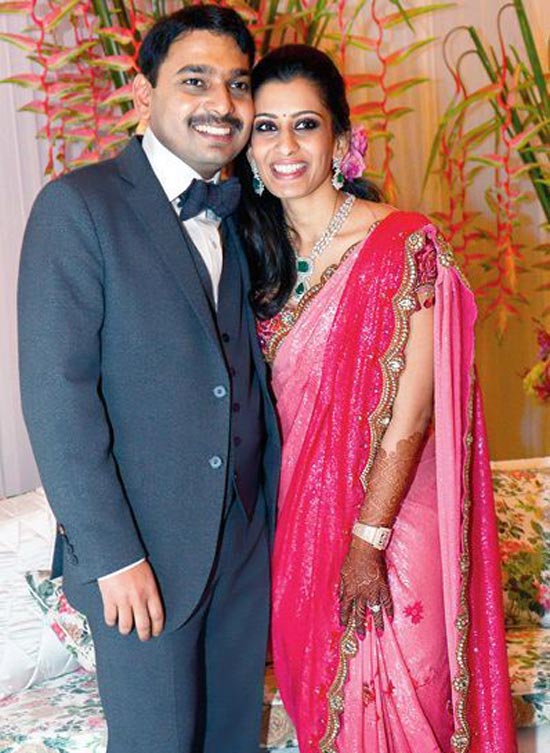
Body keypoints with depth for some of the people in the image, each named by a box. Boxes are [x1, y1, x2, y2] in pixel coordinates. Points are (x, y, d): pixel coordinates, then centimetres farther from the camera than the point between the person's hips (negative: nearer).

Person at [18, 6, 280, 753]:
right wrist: (111, 553, -17)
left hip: (248, 539, 6)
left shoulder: (245, 216, 9)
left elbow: (251, 366, 10)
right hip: (142, 550, -6)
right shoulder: (79, 206, -11)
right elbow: (56, 392, -16)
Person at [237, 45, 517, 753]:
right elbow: (273, 401, 9)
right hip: (302, 519, 6)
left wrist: (368, 541, -17)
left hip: (390, 520, -5)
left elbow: (411, 415, -18)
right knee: (321, 696, 21)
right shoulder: (262, 255, 3)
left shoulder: (404, 245, -17)